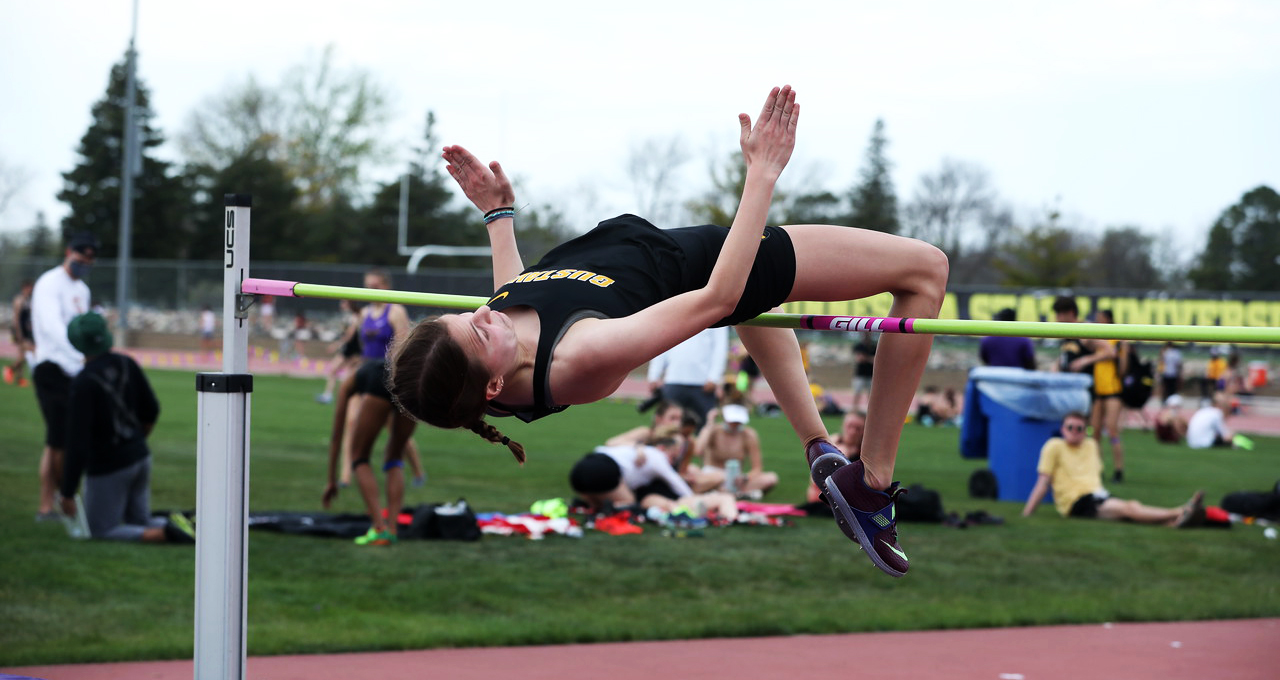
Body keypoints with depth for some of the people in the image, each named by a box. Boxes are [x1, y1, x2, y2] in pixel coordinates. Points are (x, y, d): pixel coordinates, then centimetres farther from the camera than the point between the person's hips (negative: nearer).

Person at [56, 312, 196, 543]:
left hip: (108, 467, -7)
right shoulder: (127, 365, -2)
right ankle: (173, 525, -8)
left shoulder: (84, 382, -22)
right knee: (141, 522, 22)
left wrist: (68, 493, -17)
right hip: (140, 457, 7)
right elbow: (151, 411, 9)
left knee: (102, 531, 6)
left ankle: (162, 534, -17)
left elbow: (77, 442, -23)